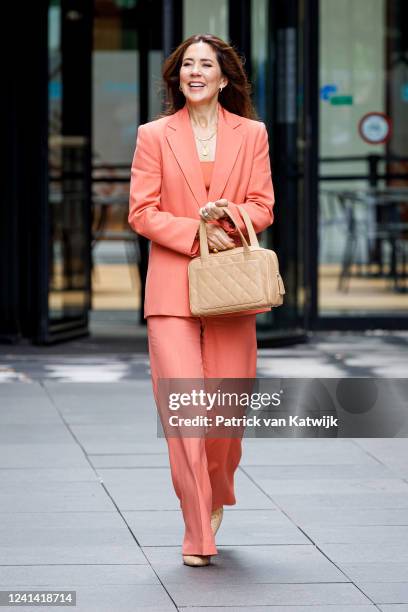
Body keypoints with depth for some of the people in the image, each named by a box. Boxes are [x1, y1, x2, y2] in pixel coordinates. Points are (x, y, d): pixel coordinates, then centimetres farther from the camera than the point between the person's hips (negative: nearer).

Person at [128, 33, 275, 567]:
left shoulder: (251, 134, 9)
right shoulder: (154, 136, 5)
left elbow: (263, 206, 7)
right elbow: (142, 212, 0)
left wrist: (227, 214, -15)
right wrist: (198, 233, -13)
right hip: (173, 287, -2)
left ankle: (217, 497, 32)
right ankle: (198, 534, -5)